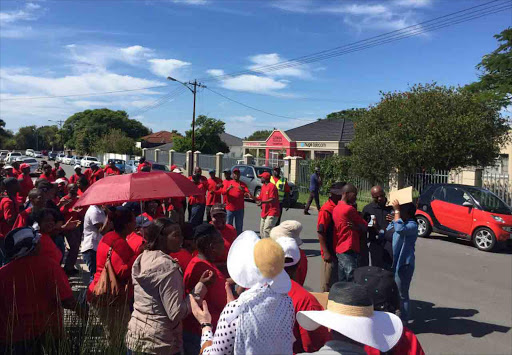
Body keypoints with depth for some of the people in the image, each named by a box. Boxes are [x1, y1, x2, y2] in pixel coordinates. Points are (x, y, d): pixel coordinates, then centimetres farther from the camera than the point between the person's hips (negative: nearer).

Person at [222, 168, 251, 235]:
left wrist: (242, 190, -23)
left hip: (240, 209, 1)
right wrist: (228, 189, -24)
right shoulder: (227, 182, 8)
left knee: (239, 226, 4)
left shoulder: (243, 184, 8)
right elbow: (223, 192, -3)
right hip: (229, 208, 0)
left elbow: (248, 194, -3)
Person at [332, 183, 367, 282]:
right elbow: (365, 227, -4)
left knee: (342, 281, 13)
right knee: (352, 280, -6)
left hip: (339, 249, 9)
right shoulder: (349, 209, -13)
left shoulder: (336, 208, 13)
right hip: (349, 249, -9)